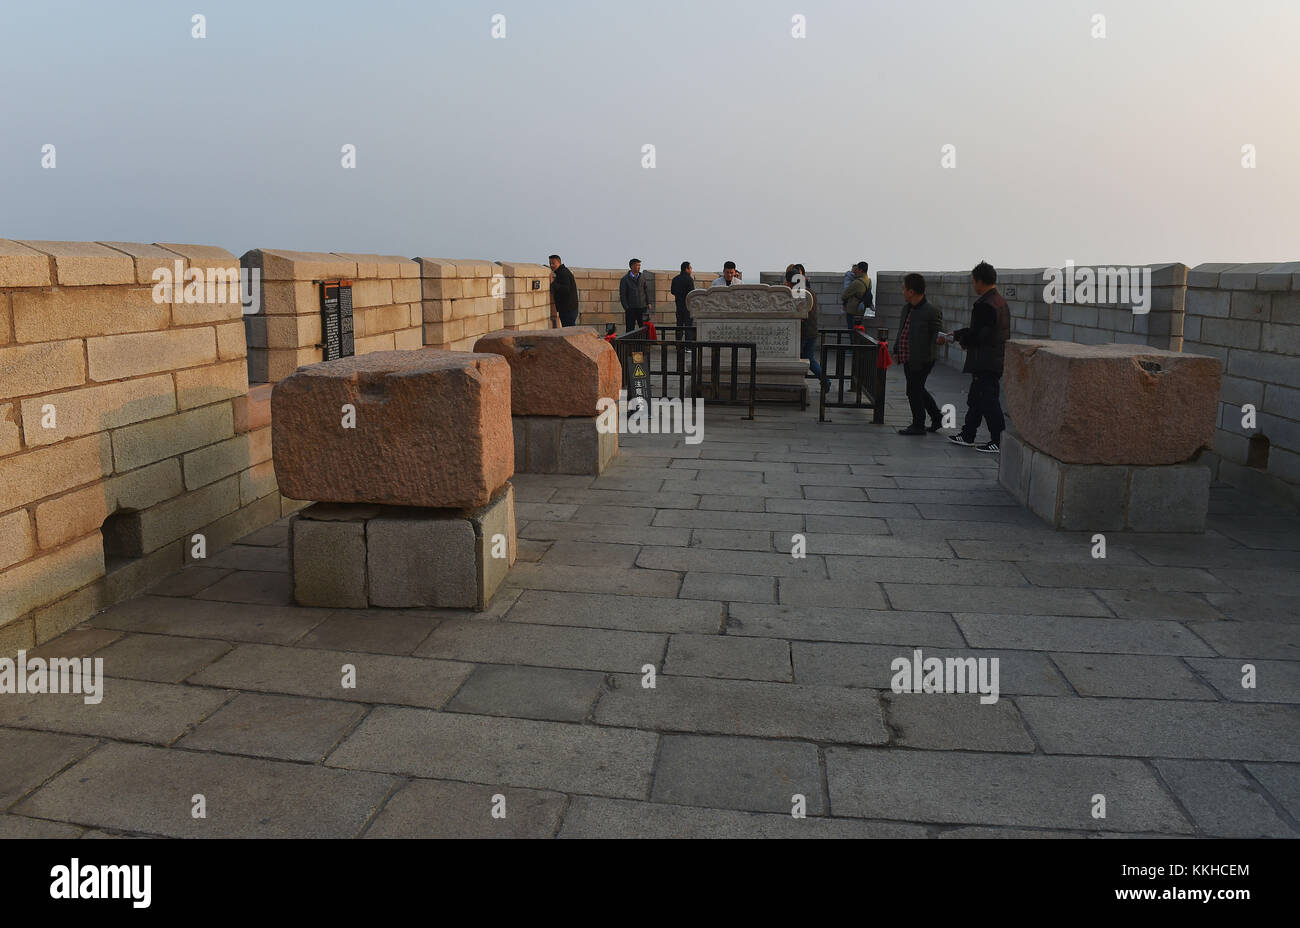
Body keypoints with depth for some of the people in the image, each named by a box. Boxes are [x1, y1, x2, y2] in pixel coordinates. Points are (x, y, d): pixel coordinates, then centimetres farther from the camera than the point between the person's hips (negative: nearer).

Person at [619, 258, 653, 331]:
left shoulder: (643, 277, 10)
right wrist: (626, 307, -8)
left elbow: (647, 291, 13)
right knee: (630, 329, 1)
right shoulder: (625, 279, 1)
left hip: (642, 308, 3)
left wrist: (649, 303, 1)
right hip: (631, 308, -2)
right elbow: (622, 295, 0)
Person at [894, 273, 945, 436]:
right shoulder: (906, 307, 8)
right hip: (908, 359, 8)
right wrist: (896, 350, 19)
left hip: (921, 360, -8)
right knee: (918, 390, 19)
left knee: (914, 392, 1)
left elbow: (937, 332, -11)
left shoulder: (932, 311, -16)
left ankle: (918, 425, 16)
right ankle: (936, 417, 34)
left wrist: (939, 338, -34)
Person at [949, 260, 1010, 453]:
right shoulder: (1000, 302, 13)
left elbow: (975, 335, -21)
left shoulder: (984, 305, -20)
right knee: (975, 398, 18)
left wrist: (959, 337, -2)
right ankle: (967, 435, 27)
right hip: (996, 360, 10)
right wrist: (960, 333, 16)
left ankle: (999, 441, 1)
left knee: (988, 401, -4)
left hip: (985, 363, -10)